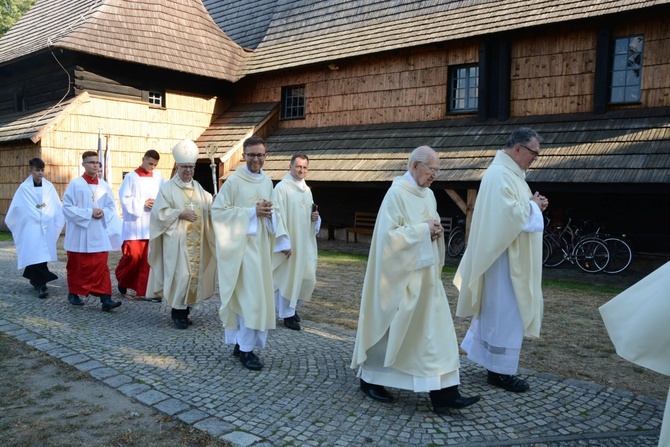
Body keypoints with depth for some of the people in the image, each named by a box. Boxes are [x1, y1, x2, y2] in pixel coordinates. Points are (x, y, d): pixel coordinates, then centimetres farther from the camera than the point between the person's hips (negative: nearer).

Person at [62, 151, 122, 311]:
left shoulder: (104, 185, 5)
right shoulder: (75, 184, -6)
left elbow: (112, 206, 9)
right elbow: (67, 207, -9)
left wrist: (103, 213, -13)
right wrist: (89, 213, -16)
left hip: (99, 234, 2)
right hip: (79, 234, -2)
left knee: (101, 266, -2)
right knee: (76, 266, 11)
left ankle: (105, 298, -4)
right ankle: (74, 293, 29)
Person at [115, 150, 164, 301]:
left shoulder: (158, 177, 7)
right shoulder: (131, 177, -2)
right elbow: (124, 199, -5)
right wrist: (143, 203, -13)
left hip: (153, 224, 3)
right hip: (135, 224, -3)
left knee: (148, 258, 3)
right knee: (133, 255, -2)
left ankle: (142, 291, 9)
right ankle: (122, 281, 25)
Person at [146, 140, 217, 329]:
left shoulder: (198, 188, 15)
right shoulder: (167, 188, -1)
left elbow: (207, 209, 11)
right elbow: (160, 212, -8)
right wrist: (181, 214, -15)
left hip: (196, 241, 5)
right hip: (176, 241, -5)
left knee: (194, 274, 6)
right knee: (180, 274, -9)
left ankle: (186, 309, 17)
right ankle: (178, 312, 2)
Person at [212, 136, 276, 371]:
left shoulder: (267, 181, 10)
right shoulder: (234, 180, -10)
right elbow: (218, 209, -12)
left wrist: (268, 213, -3)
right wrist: (252, 212, -16)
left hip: (260, 245, 7)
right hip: (241, 244, -7)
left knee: (255, 295, 10)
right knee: (250, 296, -8)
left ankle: (241, 343, 22)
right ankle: (246, 349, 4)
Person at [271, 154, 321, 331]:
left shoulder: (307, 190, 12)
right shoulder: (281, 188, -9)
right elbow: (277, 216, -14)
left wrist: (315, 218, -2)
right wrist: (284, 242, -19)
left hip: (305, 242, 7)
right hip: (288, 242, -7)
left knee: (307, 276, 10)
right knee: (287, 277, 1)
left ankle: (293, 305, 32)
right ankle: (287, 314, 15)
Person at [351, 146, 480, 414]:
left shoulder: (428, 194, 10)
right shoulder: (397, 193, -14)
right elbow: (389, 234, -21)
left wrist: (436, 231, -2)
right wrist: (423, 230, -19)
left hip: (424, 274, 8)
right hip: (401, 275, -8)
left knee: (435, 329, 5)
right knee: (390, 327, 4)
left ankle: (443, 392, 12)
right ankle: (370, 380, 25)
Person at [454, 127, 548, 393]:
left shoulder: (510, 172, 14)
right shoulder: (500, 174, -19)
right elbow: (509, 213, -28)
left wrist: (532, 204, 5)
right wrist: (532, 205, -11)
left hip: (511, 257, 11)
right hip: (504, 257, -11)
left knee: (498, 308, 18)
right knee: (504, 311, -2)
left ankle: (480, 351, 31)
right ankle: (500, 371, 10)